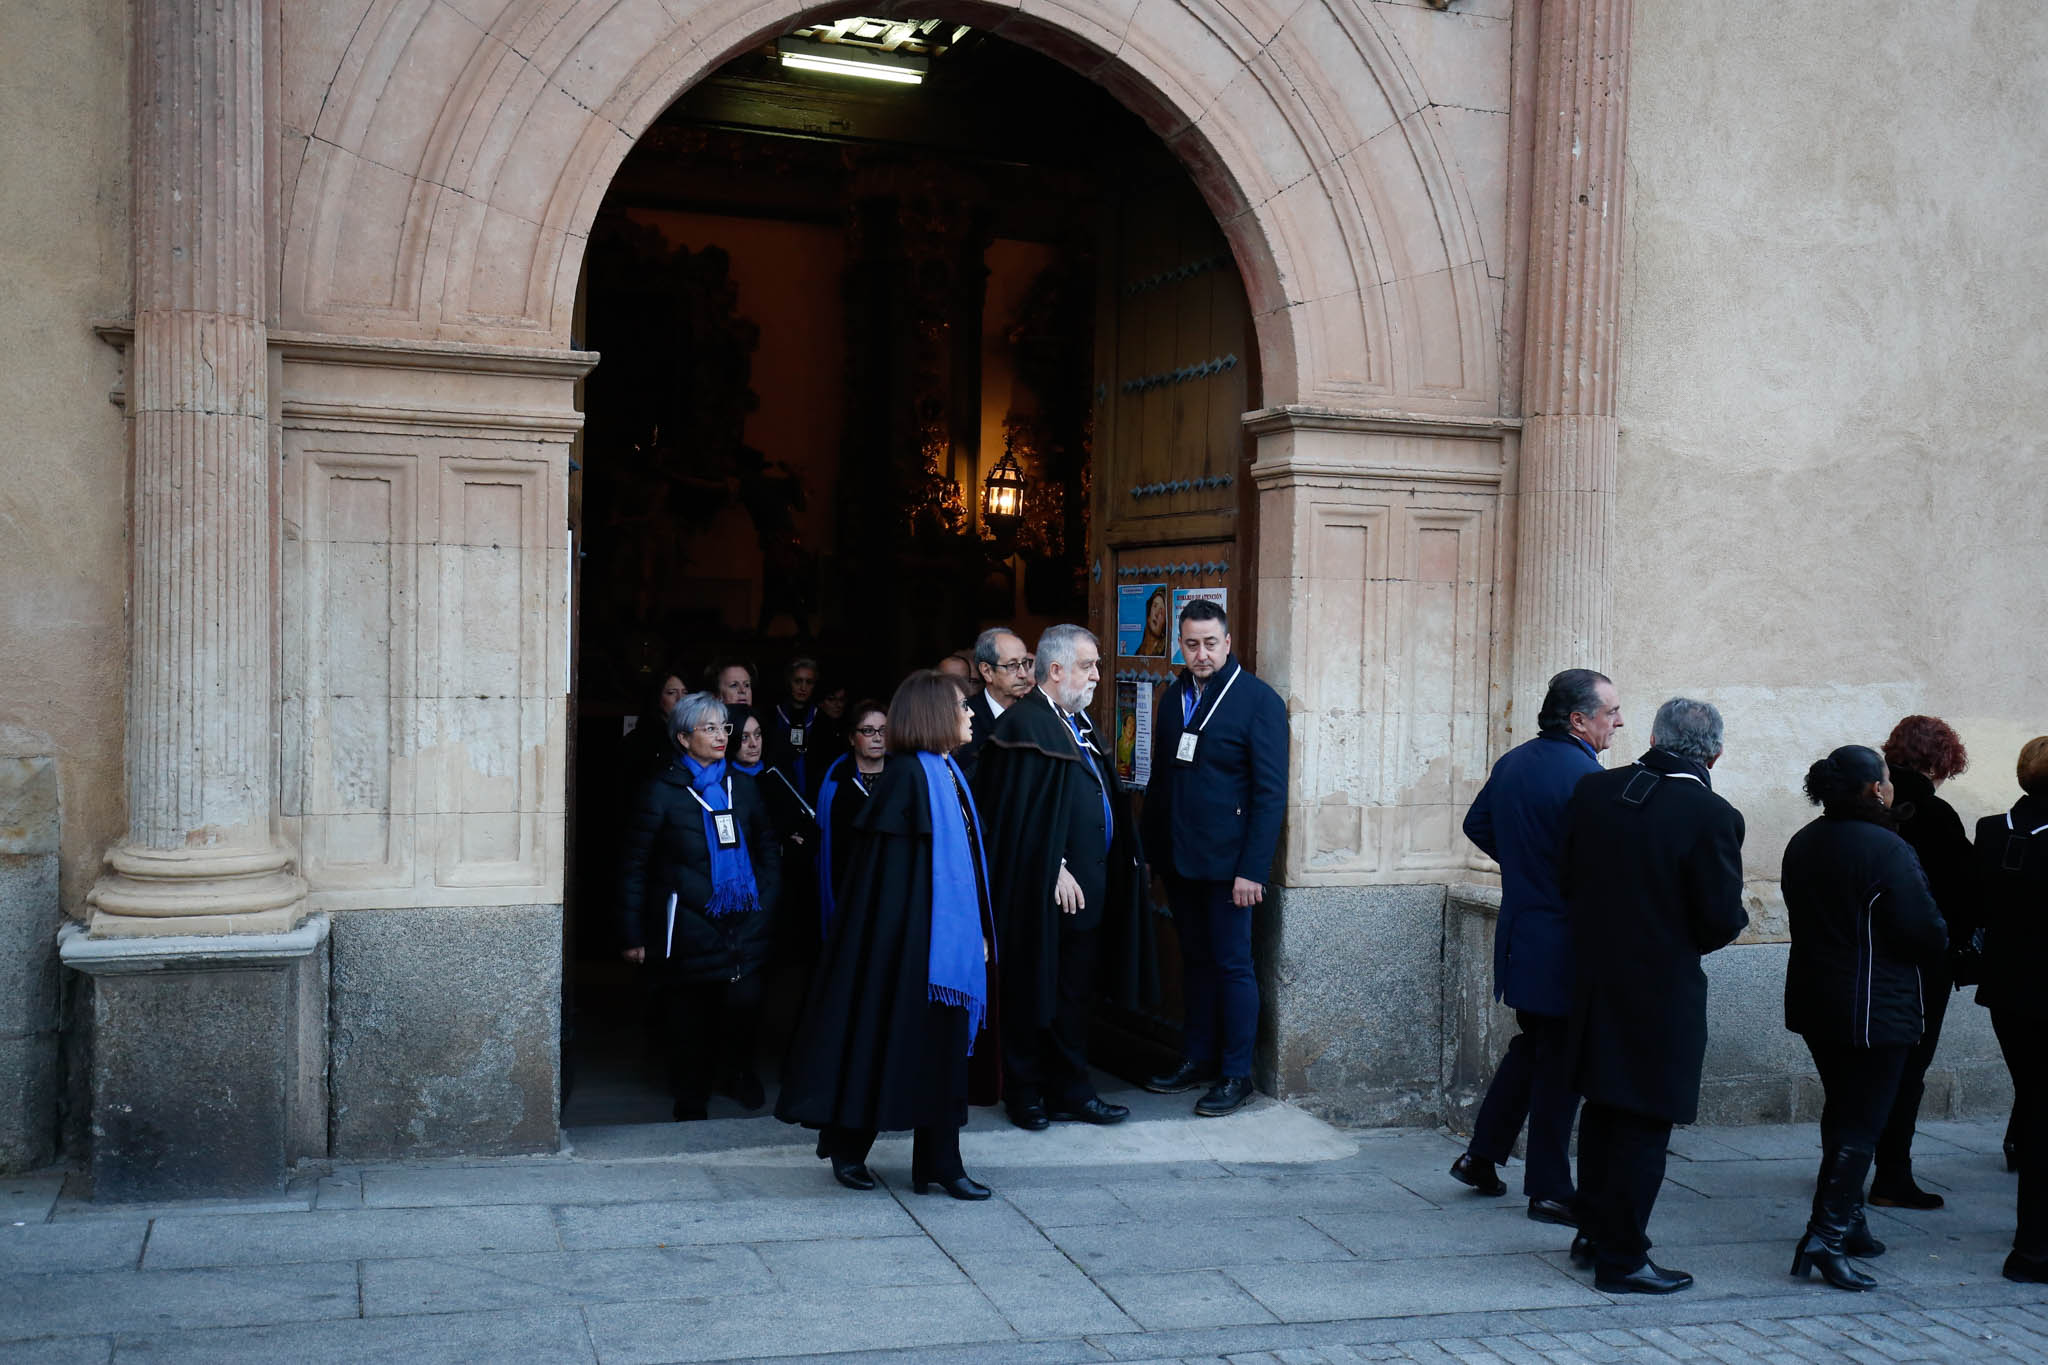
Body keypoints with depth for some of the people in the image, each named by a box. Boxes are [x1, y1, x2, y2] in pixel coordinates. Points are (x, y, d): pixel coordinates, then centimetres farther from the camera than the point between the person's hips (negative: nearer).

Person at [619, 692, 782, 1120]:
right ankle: (691, 1096, 25)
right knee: (688, 1011, 6)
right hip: (689, 924, -2)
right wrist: (634, 933, -2)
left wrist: (767, 905, 9)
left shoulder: (743, 786, 11)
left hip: (743, 922, 3)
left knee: (745, 1001, -9)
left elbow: (767, 849, 18)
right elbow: (634, 864, 0)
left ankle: (738, 1073, 19)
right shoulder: (663, 791, -1)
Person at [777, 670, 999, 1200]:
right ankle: (847, 1148, 16)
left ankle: (940, 1162, 14)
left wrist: (978, 933, 14)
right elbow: (888, 868, -18)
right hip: (911, 936, -9)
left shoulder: (949, 773, 13)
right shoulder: (907, 774, -13)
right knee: (885, 1036, 0)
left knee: (945, 1048, 9)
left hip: (950, 939, 9)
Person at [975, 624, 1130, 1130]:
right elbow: (1022, 810, -20)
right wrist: (1055, 869, -18)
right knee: (1033, 992, 3)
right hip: (1043, 892, -9)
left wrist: (1092, 873, 13)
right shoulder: (1026, 723, -14)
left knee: (1073, 991, 14)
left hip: (1079, 885, 9)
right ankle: (1026, 1093, 14)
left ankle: (1070, 1089, 22)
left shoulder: (1072, 724, 15)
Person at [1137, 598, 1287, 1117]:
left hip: (1227, 860, -6)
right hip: (1179, 858, 6)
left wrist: (1253, 868, -16)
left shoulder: (1258, 700, -8)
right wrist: (1151, 850, 10)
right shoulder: (1173, 698, 11)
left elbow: (1271, 792, -11)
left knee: (1232, 964, 1)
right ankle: (1197, 1060, 24)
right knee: (1195, 959, 14)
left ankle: (1236, 1074, 10)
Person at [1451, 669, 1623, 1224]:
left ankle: (1482, 1155, 25)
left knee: (1531, 1045, 22)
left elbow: (1477, 825, 18)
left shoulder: (1513, 761, 7)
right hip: (1565, 942, -8)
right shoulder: (1582, 775, -20)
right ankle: (1548, 1191, 12)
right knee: (1560, 1063, 2)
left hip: (1519, 931, 8)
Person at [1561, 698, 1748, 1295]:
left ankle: (1593, 1233, 34)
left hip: (1592, 979, 6)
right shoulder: (1712, 817, -18)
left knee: (1601, 1109, 21)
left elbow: (1566, 880, 4)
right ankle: (1621, 1259, 15)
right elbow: (1722, 920, -15)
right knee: (1643, 1125, 6)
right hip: (1662, 993, -6)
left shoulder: (1592, 791, -3)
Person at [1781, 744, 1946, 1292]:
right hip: (1876, 1009, -8)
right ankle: (1827, 1236, -8)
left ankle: (1848, 1222, 27)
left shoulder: (1803, 844, 5)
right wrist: (1936, 947, 4)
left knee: (1841, 1116, 19)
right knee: (1861, 1124, -3)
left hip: (1814, 1001, 8)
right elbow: (1926, 933, -17)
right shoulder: (1886, 850, -19)